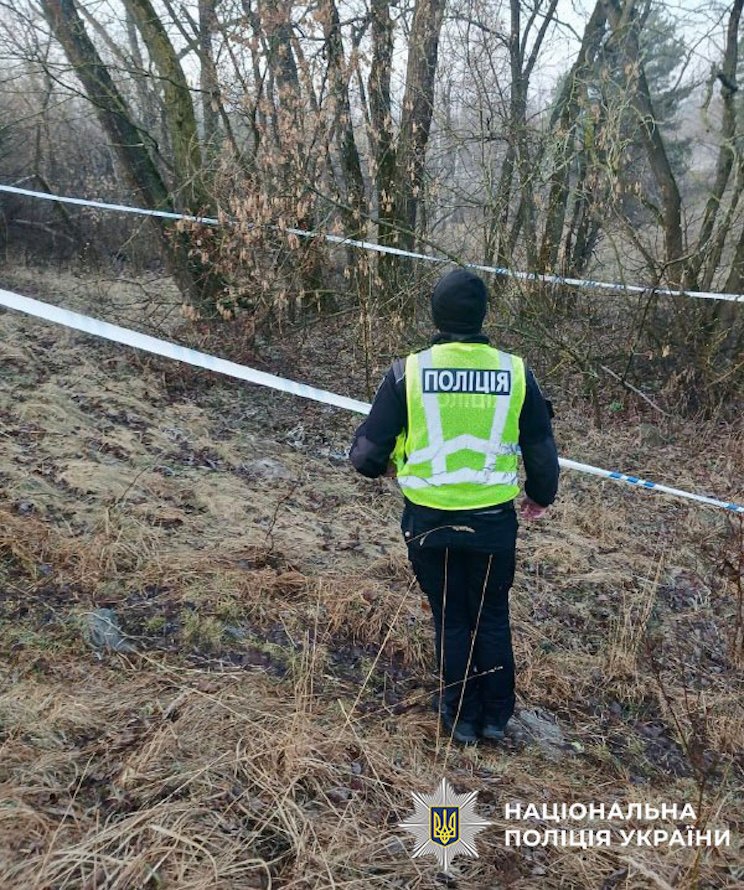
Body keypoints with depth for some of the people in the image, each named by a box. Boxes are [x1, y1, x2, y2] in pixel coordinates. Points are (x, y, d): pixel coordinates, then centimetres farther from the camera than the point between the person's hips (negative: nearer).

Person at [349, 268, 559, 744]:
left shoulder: (408, 372, -13)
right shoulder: (516, 373, -8)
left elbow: (368, 452, -8)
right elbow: (542, 452, 1)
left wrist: (379, 464, 16)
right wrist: (541, 495, 21)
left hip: (430, 521, -1)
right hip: (494, 521, 1)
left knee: (452, 620, 18)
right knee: (493, 618, 21)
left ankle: (462, 718, 32)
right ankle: (497, 716, 35)